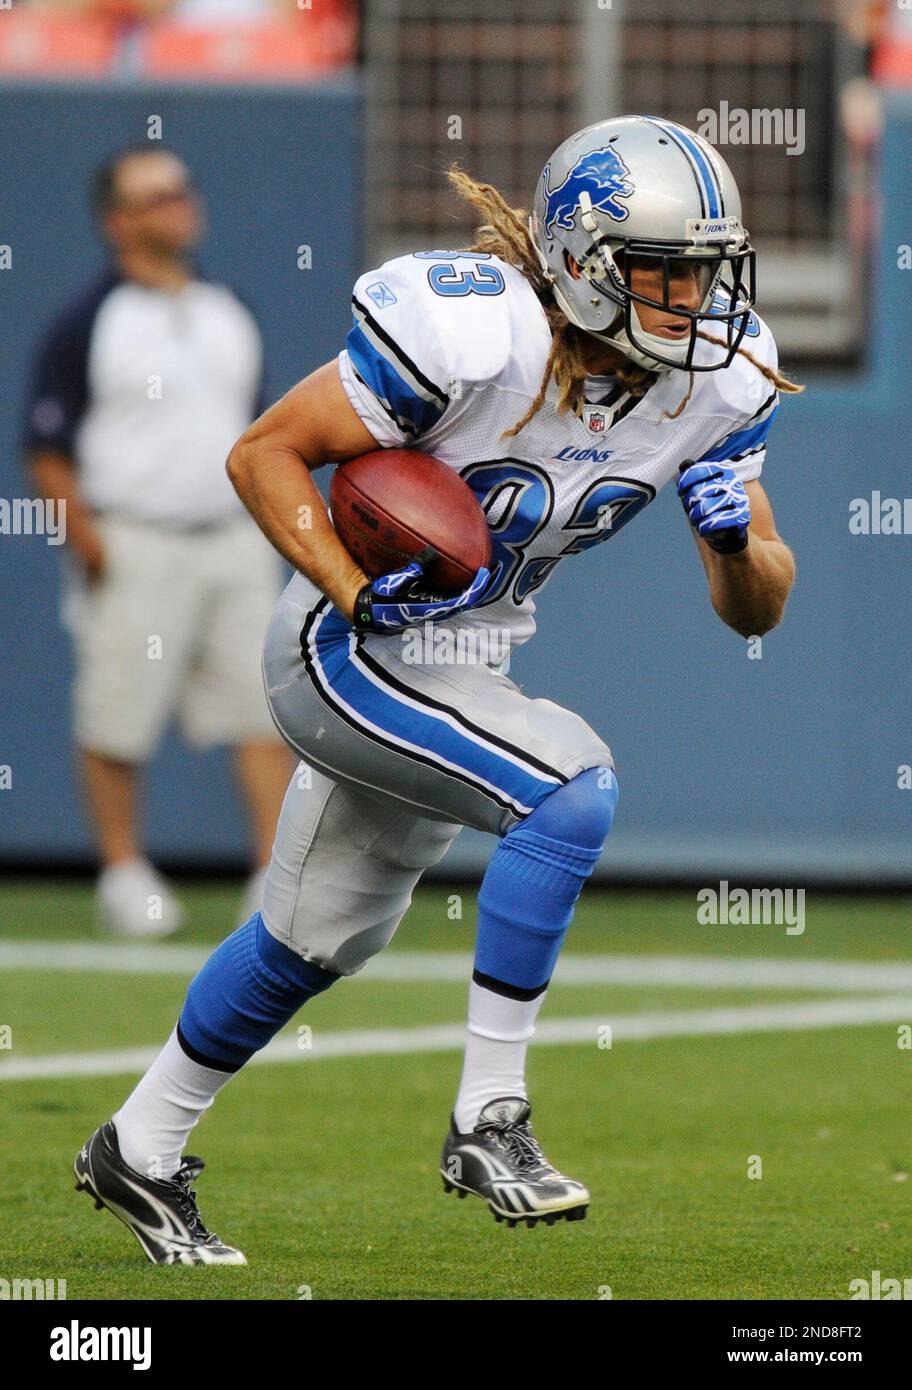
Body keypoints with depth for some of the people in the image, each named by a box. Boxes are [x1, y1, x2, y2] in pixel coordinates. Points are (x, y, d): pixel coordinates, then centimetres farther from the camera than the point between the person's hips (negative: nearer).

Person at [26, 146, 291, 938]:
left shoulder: (229, 316, 14)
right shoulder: (86, 325, -4)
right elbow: (48, 450, -6)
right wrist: (91, 547, -14)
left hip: (237, 545, 5)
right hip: (134, 549, -5)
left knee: (264, 707, -2)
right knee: (119, 721, 0)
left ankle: (279, 875, -2)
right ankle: (124, 871, 13)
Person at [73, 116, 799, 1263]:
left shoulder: (719, 382, -9)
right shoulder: (473, 336, -28)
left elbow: (756, 612, -2)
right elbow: (264, 455, -19)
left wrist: (738, 543, -24)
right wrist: (359, 598, -29)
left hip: (469, 666, 8)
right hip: (343, 654, -8)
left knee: (319, 937, 20)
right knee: (571, 786, -27)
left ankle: (139, 1151, 39)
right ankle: (487, 1120, -19)